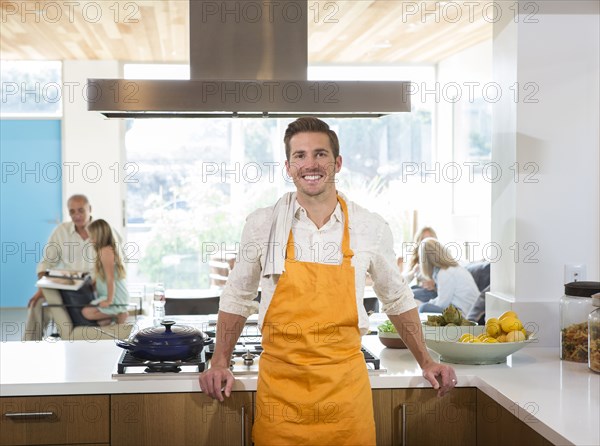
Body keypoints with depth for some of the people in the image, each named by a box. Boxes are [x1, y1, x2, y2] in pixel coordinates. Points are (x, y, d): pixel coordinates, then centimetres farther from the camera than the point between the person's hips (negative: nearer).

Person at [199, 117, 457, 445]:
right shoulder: (262, 224, -2)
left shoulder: (371, 228, 0)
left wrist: (425, 362, 11)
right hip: (279, 385, 0)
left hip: (345, 382, 1)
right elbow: (237, 298, 11)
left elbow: (397, 299, 14)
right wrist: (220, 364, 3)